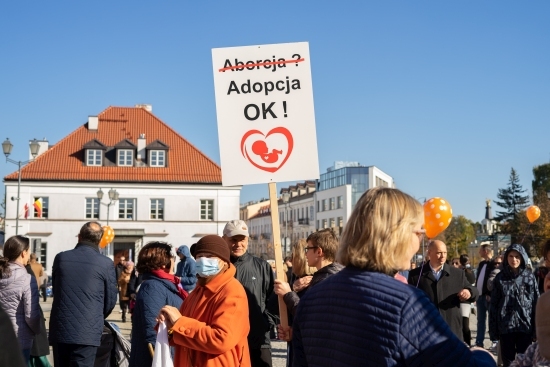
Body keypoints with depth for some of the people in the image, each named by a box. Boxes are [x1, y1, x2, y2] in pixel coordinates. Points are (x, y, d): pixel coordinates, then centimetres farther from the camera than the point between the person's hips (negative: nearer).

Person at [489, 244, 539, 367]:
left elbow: (536, 303, 1)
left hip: (525, 326, 0)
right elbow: (494, 305, 4)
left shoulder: (529, 277, 2)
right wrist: (493, 330, 0)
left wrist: (537, 328, -4)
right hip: (505, 327, 0)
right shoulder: (500, 278, 3)